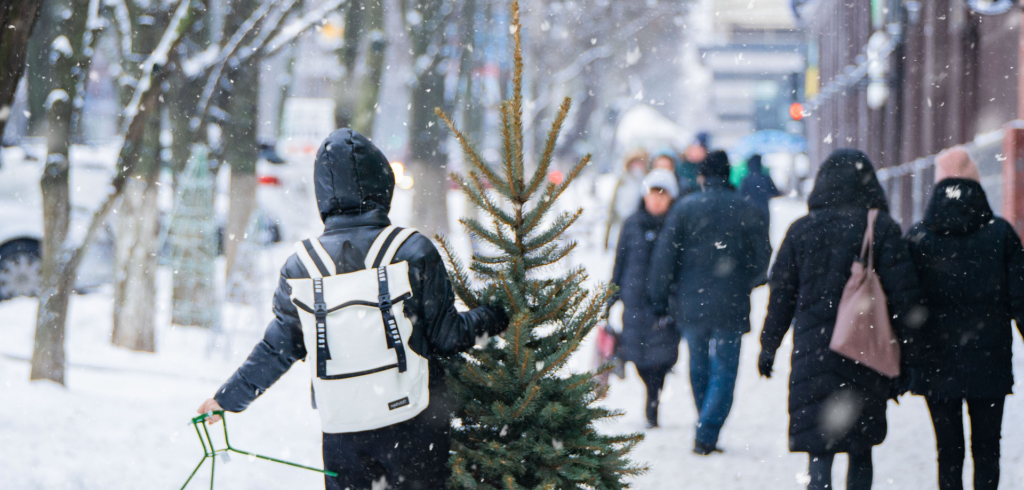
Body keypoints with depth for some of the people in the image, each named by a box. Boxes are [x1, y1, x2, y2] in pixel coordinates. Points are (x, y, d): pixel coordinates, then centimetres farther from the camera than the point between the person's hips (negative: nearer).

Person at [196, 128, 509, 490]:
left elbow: (277, 350, 5)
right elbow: (445, 338, -5)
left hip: (342, 432, 2)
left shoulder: (302, 265, -4)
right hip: (412, 419, -2)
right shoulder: (414, 252, -10)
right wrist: (491, 318, 15)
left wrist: (229, 397, 20)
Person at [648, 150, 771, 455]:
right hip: (730, 307, -1)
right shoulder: (747, 212, -4)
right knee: (724, 371, 3)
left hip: (690, 304, 1)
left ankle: (706, 432, 23)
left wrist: (659, 298, 4)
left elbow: (664, 256, -4)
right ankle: (706, 435, -10)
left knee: (699, 369, 16)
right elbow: (763, 259, 0)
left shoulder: (684, 208, -3)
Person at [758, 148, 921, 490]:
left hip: (813, 353, 0)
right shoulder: (883, 229, -4)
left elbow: (781, 294, 6)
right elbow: (903, 294, -6)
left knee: (819, 451, -2)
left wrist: (769, 346, 15)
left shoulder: (802, 230, 1)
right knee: (861, 449, 15)